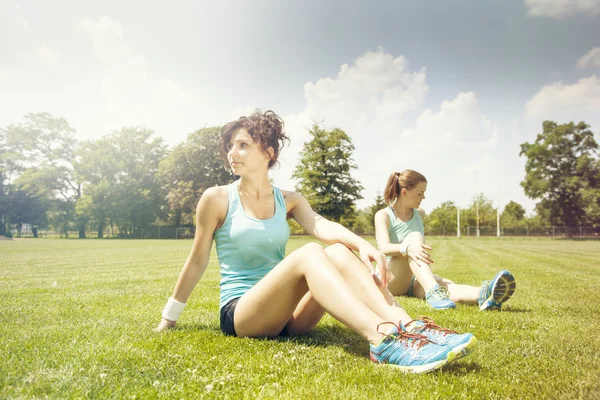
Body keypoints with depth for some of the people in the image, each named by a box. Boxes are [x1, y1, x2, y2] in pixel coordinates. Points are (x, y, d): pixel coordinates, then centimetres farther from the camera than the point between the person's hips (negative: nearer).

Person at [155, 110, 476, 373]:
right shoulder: (216, 198, -1)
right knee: (308, 254, -33)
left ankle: (410, 328, -39)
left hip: (287, 315, 4)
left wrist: (363, 244, -30)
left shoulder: (288, 200, 9)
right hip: (239, 313, -4)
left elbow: (321, 226, -11)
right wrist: (169, 317, 8)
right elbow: (197, 261, 4)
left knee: (339, 252, -24)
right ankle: (383, 341, -52)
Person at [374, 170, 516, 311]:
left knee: (446, 285, -31)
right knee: (414, 237, -31)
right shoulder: (383, 215, -6)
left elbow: (421, 248, 11)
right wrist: (407, 248, -44)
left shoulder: (417, 215, 15)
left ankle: (483, 294, -64)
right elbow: (384, 248, -25)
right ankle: (432, 292, -54)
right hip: (389, 280, -5)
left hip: (415, 281, 5)